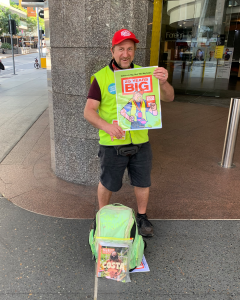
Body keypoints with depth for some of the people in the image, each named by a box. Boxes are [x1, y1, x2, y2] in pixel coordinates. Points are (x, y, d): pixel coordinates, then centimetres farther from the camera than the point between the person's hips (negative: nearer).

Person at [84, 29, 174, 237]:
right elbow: (89, 111, -11)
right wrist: (106, 126, -31)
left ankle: (142, 216, 41)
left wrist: (164, 83, -25)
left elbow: (168, 98, -3)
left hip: (140, 142, 3)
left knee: (142, 182, 17)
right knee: (107, 184, 15)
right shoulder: (101, 78, -7)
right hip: (112, 144, -2)